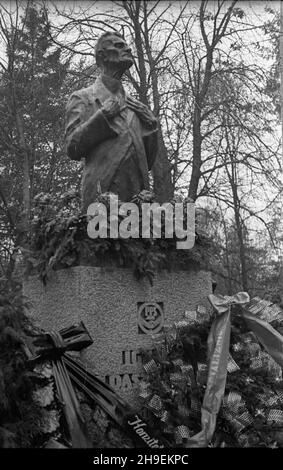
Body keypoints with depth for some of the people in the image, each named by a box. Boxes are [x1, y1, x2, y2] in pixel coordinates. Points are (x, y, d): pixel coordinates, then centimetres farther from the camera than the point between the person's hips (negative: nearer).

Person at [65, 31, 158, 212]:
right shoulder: (82, 98, 11)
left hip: (138, 193, 4)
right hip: (103, 191, -4)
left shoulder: (134, 104, 23)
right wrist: (102, 115, -6)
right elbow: (73, 149, -1)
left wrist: (150, 124, 8)